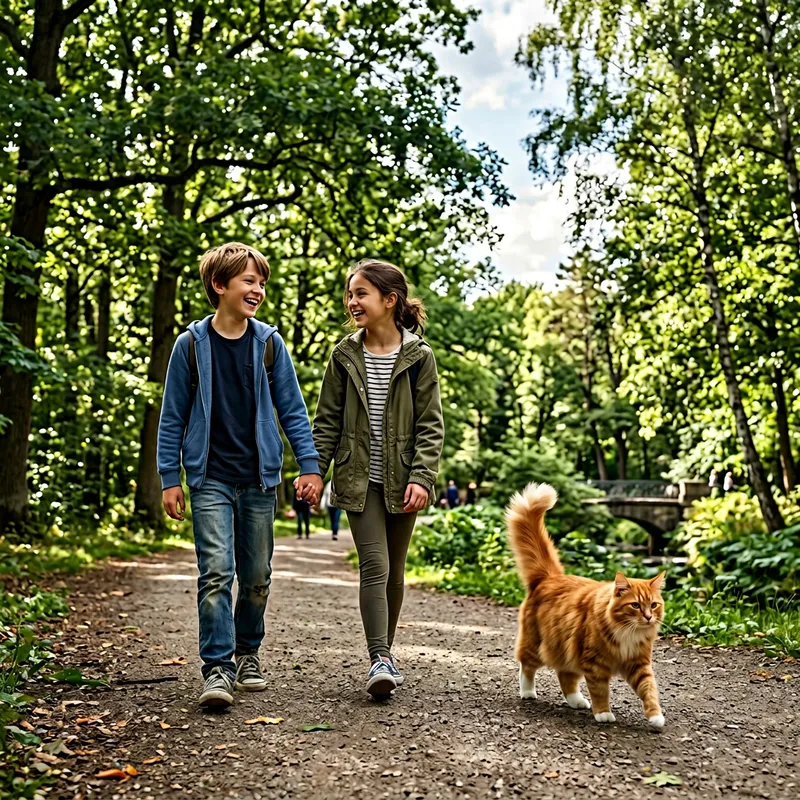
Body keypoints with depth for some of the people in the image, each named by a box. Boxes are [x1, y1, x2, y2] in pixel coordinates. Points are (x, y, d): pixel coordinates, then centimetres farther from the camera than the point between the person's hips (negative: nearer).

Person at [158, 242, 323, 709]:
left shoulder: (269, 343, 3)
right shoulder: (191, 345, -1)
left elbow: (292, 409, 7)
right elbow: (173, 416, 4)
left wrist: (310, 466, 0)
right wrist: (170, 478, 1)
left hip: (260, 479, 2)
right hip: (211, 479, -2)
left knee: (257, 577, 10)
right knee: (216, 572, -12)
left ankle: (248, 654, 28)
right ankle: (218, 668, -6)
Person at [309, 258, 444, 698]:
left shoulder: (418, 357, -3)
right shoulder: (345, 356, 2)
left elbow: (430, 424, -5)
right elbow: (327, 420, 5)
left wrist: (422, 477, -15)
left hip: (402, 480, 0)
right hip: (359, 478, 0)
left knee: (394, 570, 11)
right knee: (374, 565, -10)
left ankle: (386, 650, 27)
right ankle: (379, 659, -9)